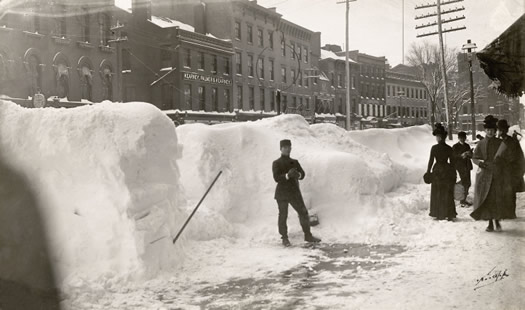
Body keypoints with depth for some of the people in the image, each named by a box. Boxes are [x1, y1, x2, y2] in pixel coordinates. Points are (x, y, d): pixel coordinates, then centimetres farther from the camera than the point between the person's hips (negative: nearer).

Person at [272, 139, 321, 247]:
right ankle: (285, 239, 11)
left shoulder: (295, 162, 12)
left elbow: (302, 174, 2)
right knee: (283, 215, -1)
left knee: (304, 213, 3)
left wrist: (298, 175, -22)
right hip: (282, 194, -4)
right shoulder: (276, 163, -1)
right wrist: (288, 175, -30)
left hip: (295, 192, 4)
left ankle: (308, 236, 14)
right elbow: (276, 178, -14)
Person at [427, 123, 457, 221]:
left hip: (437, 170, -2)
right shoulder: (449, 149, -3)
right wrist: (453, 174, 10)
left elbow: (431, 161, -8)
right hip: (447, 171, 2)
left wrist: (428, 172, 2)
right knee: (448, 194, 9)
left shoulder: (434, 148, -10)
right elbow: (452, 162, 2)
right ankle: (449, 214, 10)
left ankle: (439, 214, 12)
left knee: (437, 194, 9)